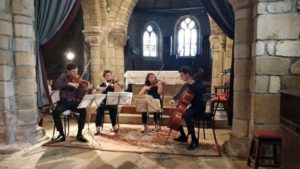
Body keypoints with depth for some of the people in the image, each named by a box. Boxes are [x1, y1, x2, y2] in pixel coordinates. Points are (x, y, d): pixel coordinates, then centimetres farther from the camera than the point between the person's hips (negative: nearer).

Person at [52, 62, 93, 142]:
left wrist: (85, 89, -26)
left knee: (83, 111, -28)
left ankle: (79, 134, -14)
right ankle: (61, 134, -11)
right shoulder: (63, 77, 0)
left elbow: (80, 96, -7)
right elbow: (56, 86, -20)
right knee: (55, 112, -30)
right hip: (64, 102, 0)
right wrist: (69, 84, -27)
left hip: (74, 102, 1)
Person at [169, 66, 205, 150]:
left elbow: (201, 91, -30)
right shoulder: (185, 85, 11)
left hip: (199, 106, -8)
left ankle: (194, 140, -27)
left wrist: (191, 84, -30)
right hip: (191, 106, 9)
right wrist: (174, 99, 2)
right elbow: (179, 95, 21)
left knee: (187, 115, -35)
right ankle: (183, 136, 13)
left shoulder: (197, 82, -10)